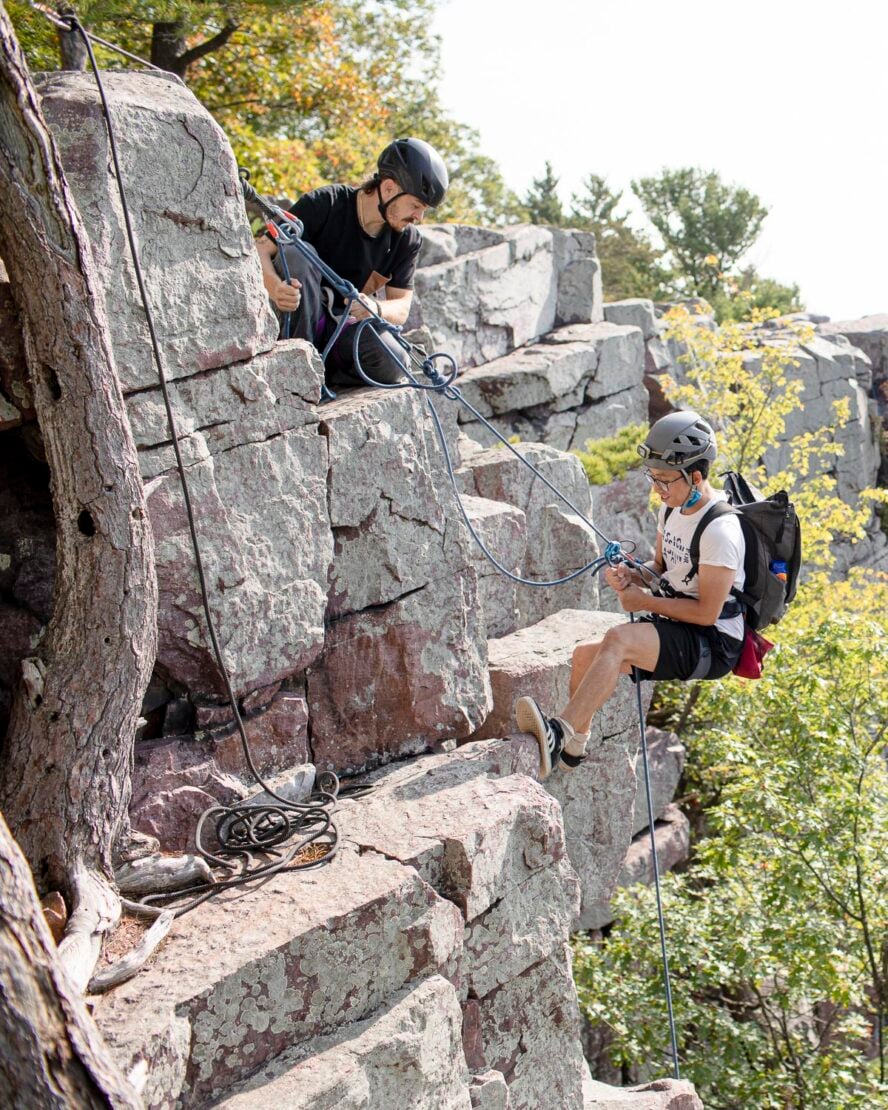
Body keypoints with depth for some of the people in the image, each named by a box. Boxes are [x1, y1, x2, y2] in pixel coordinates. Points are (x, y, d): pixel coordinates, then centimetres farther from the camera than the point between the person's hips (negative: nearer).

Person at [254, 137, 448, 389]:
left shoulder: (406, 240, -4)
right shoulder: (324, 204, -17)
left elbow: (401, 307, -7)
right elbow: (260, 250, -18)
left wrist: (376, 308, -33)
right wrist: (274, 286, -41)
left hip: (346, 325, 2)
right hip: (298, 319, -2)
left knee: (392, 363, -30)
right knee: (295, 254, -32)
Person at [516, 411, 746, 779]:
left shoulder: (719, 531, -21)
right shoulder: (672, 507, 7)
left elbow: (706, 612, -22)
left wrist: (644, 601, -15)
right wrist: (631, 575, -2)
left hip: (713, 644, -9)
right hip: (673, 629, 9)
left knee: (618, 639, -32)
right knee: (585, 654, -5)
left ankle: (559, 732, -40)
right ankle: (572, 746, 7)